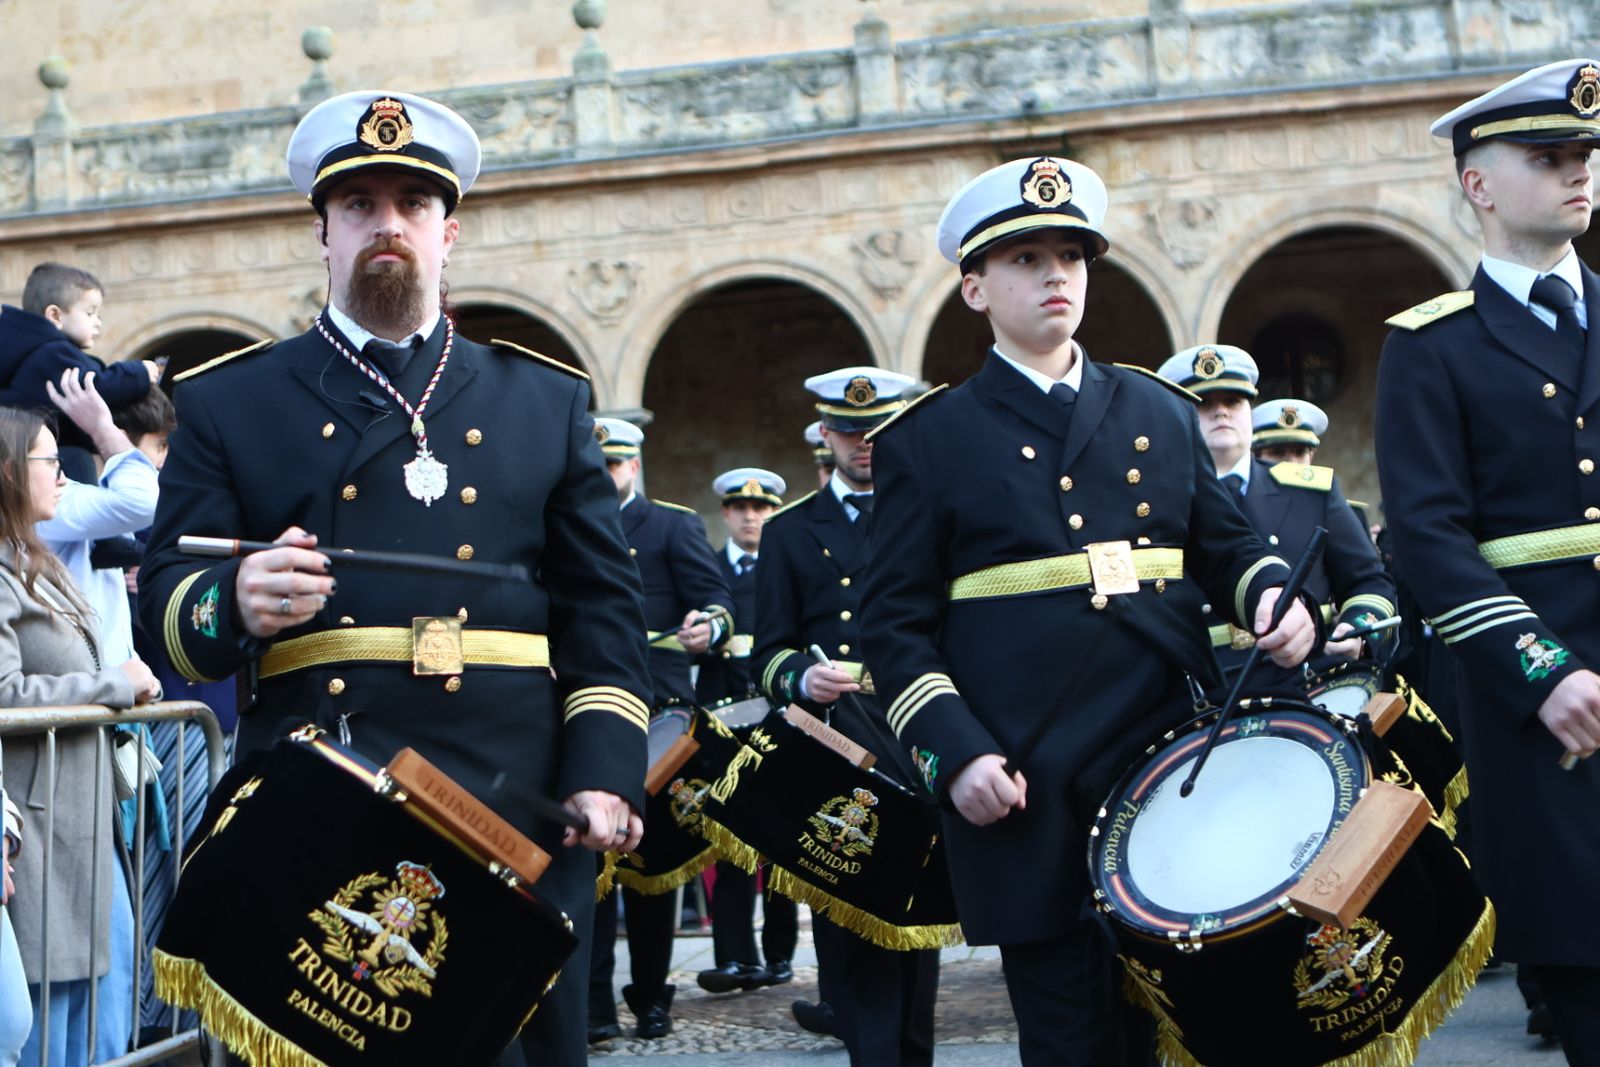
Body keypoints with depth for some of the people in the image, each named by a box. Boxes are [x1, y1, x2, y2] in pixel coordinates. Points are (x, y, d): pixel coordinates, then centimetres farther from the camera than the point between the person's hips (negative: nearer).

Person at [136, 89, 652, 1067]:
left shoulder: (547, 400, 14)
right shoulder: (227, 402, 11)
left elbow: (605, 608, 11)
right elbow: (167, 600, 3)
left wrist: (605, 772, -3)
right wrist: (239, 603, -20)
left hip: (516, 806, 1)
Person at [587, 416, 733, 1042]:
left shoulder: (675, 526, 5)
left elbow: (716, 600, -5)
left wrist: (710, 626, -27)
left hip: (654, 713, -3)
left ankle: (651, 997, 15)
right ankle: (595, 1001, -1)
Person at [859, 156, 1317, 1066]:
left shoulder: (1162, 413, 14)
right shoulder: (927, 441, 4)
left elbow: (1224, 545, 20)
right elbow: (899, 627, 1)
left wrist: (1273, 595, -3)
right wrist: (955, 754, -11)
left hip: (1170, 766, 3)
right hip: (1030, 793, -3)